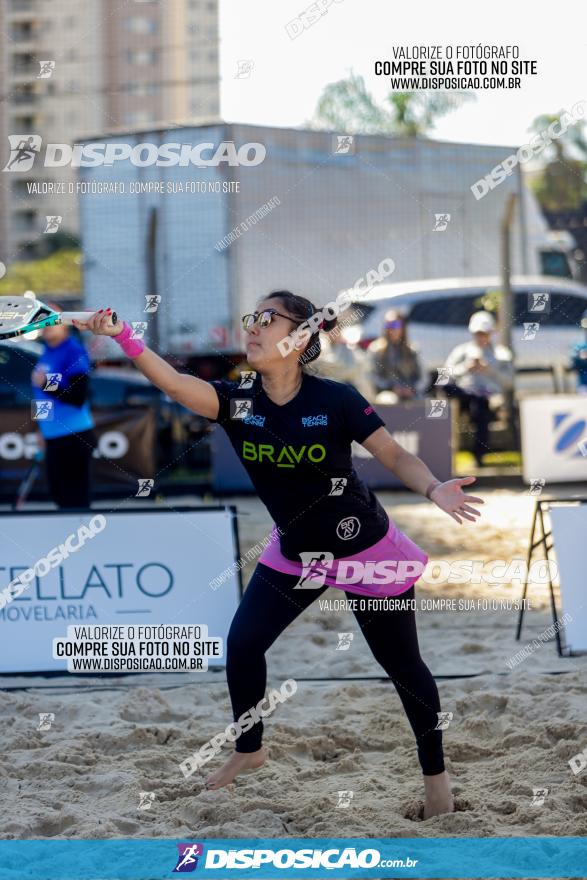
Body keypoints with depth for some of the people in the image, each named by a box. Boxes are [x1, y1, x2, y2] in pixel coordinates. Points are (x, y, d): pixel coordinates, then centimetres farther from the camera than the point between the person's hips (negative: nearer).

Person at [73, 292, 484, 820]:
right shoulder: (237, 403, -14)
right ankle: (250, 749, 27)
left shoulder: (335, 399, -22)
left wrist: (434, 490, -38)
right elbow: (173, 382, -31)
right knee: (242, 643, 2)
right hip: (295, 554, 4)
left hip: (367, 553, -4)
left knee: (402, 665, 5)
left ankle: (435, 772, 25)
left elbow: (396, 456, -17)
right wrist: (122, 336, -47)